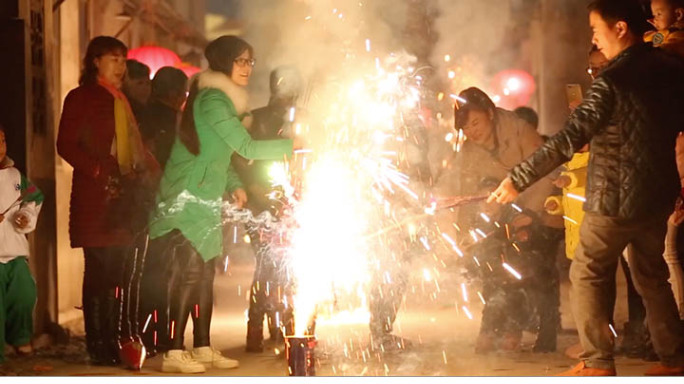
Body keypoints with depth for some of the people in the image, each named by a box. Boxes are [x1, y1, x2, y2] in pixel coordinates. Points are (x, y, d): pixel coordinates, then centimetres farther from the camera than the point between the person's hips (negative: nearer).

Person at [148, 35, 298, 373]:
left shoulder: (221, 99, 17)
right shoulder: (212, 100, -16)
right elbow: (247, 148, -18)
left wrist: (234, 185, 7)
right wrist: (292, 146, -12)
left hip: (204, 200, 10)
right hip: (187, 199, -10)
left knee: (204, 272, 10)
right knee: (189, 272, -12)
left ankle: (203, 348, 15)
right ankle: (173, 353, -12)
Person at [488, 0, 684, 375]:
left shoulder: (612, 80, -19)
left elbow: (568, 140, -23)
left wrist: (518, 179, -19)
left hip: (614, 198, -6)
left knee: (588, 273, 6)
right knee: (650, 273, 18)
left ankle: (598, 362, 4)